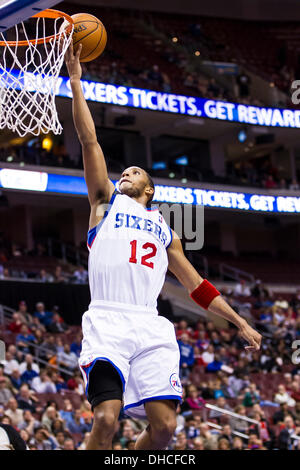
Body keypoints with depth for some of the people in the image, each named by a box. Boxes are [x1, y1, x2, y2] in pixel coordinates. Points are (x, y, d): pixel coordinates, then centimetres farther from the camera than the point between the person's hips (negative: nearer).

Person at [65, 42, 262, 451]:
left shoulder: (164, 228, 29)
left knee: (164, 425, -8)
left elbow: (196, 285, 31)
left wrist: (240, 322, 27)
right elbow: (89, 140, 12)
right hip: (107, 322, -4)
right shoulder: (106, 200, 20)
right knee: (106, 418, -21)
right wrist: (76, 82, 7)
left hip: (151, 328, 4)